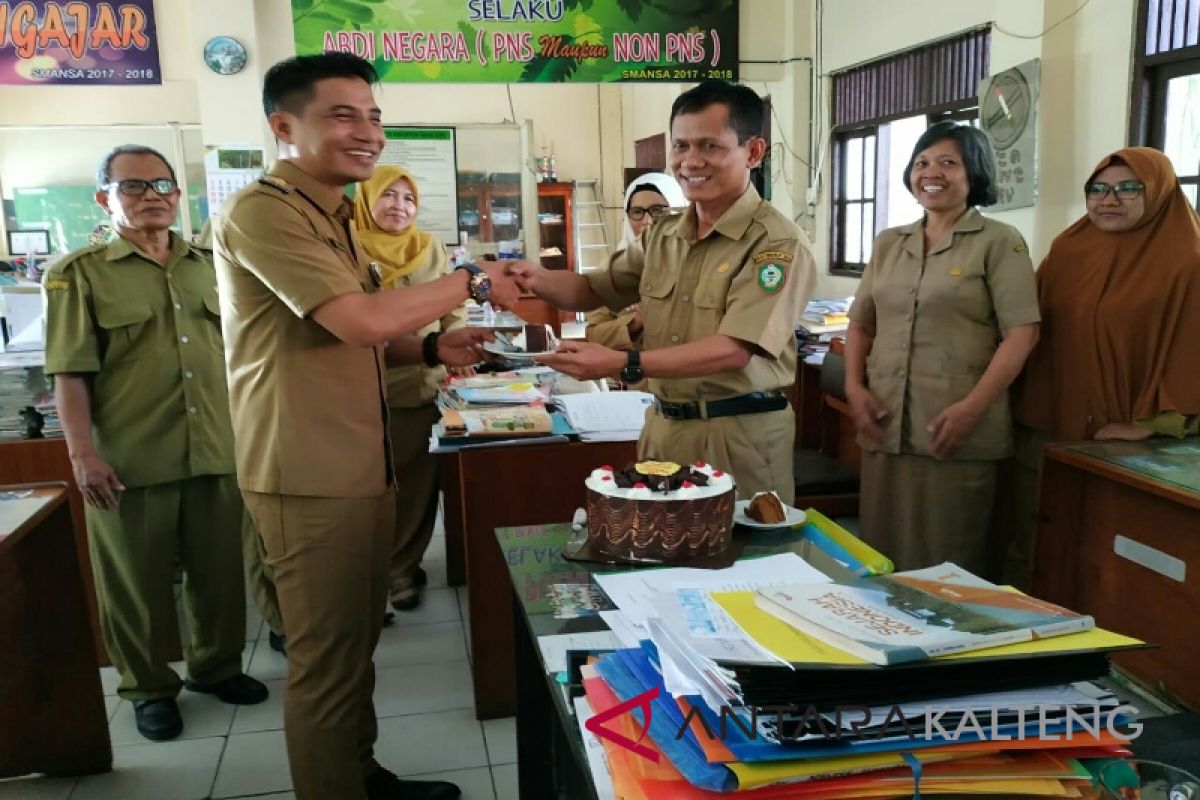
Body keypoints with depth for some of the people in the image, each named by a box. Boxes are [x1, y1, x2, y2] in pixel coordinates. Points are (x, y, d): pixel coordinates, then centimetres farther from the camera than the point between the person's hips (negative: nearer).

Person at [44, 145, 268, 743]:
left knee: (220, 570, 13)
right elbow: (70, 374, -6)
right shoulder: (78, 274, -1)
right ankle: (149, 687, 28)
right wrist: (82, 454, -14)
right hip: (129, 462, -3)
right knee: (137, 580, 9)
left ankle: (217, 665, 34)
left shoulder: (209, 266, 11)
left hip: (217, 453, 4)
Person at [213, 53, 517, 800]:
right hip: (311, 474, -10)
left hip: (363, 464, 10)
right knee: (328, 657, 4)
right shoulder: (263, 212, -15)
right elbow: (361, 321, -24)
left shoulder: (334, 217, 17)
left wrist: (433, 347, 3)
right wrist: (471, 280, -11)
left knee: (358, 642, 21)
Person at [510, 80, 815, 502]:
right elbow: (595, 290, 16)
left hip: (738, 434, -6)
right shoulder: (662, 234, 7)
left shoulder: (777, 242, -15)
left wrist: (624, 364, -31)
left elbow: (733, 350, -24)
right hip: (663, 426, 6)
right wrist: (536, 278, -6)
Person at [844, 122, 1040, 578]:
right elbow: (861, 323, 18)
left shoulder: (999, 242, 0)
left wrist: (971, 408, -17)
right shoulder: (888, 243, 15)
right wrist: (854, 387, 1)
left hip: (958, 431, -4)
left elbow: (1022, 332, -7)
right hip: (884, 428, 5)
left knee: (950, 567, 2)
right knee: (882, 557, 11)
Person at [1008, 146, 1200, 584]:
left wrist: (1148, 422, -12)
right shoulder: (1066, 251, 7)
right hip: (1044, 424, 5)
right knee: (1031, 543, 13)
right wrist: (1022, 404, 7)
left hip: (1116, 437, -4)